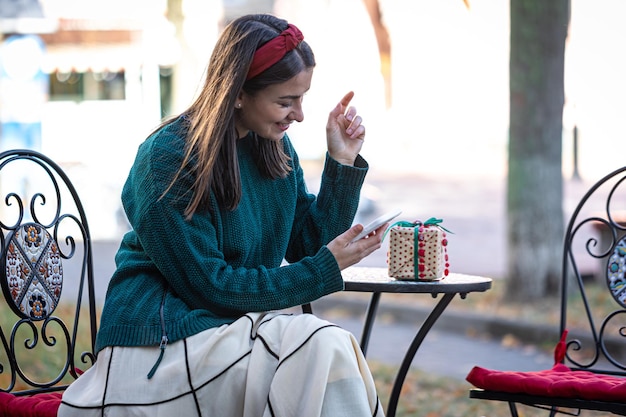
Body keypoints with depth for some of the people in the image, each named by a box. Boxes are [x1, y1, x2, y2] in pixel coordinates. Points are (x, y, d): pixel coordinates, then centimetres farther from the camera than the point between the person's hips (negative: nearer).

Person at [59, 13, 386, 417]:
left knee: (332, 348, -25)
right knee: (323, 349, -28)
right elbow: (209, 286, -14)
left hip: (239, 324, 7)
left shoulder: (276, 146, 7)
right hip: (164, 341, -7)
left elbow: (310, 245, 9)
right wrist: (325, 268, -14)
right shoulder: (168, 159, -14)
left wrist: (343, 161, -1)